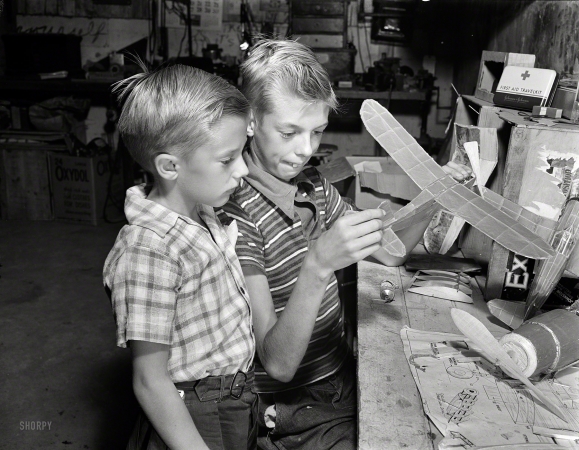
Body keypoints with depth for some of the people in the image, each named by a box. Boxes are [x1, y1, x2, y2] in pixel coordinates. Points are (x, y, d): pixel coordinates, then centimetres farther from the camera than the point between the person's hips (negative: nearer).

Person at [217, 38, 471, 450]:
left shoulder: (315, 186, 1)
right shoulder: (236, 216, -22)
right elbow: (278, 364, -25)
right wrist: (318, 266, -39)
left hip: (344, 376, 7)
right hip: (293, 413, -6)